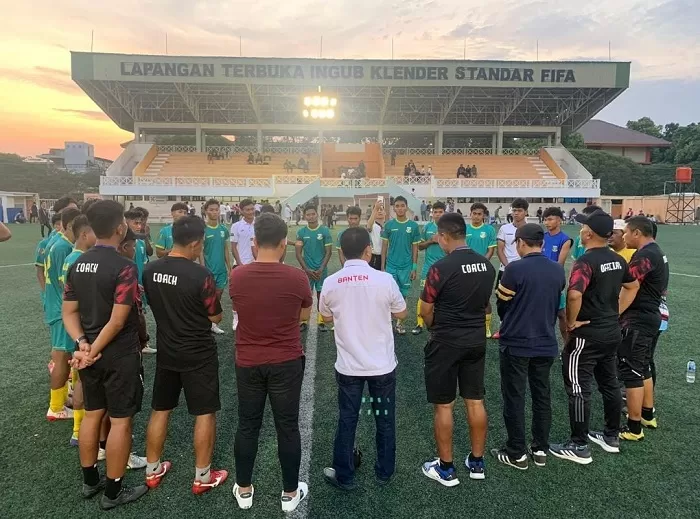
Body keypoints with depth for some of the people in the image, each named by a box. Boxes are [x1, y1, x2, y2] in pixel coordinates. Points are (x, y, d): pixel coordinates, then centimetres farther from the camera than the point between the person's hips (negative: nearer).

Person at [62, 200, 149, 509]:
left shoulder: (78, 264, 3)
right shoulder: (124, 267, -21)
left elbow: (69, 312, 5)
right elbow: (118, 321, -22)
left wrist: (82, 344, -5)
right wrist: (94, 351, -12)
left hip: (89, 351, 8)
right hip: (120, 355, -8)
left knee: (92, 414, 20)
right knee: (120, 421, 6)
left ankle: (90, 481, 35)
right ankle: (113, 492, 19)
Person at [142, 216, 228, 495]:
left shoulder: (150, 270, -4)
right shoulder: (201, 275, -22)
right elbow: (215, 317, -11)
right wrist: (216, 296, 5)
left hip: (166, 352, 6)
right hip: (199, 354, -6)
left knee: (160, 410, 19)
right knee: (205, 413, 8)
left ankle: (152, 471, 32)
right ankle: (203, 477, 19)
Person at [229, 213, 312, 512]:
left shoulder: (237, 277, -9)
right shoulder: (297, 278, -15)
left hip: (247, 362, 2)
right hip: (286, 363, -2)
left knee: (247, 426, 16)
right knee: (287, 428, 11)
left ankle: (244, 490, 32)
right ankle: (290, 493, 26)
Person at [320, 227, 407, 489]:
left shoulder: (330, 283, -9)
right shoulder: (384, 280, -14)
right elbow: (401, 314, 1)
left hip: (348, 366, 1)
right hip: (382, 365, -1)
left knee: (347, 420, 14)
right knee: (385, 419, 16)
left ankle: (344, 476, 27)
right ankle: (384, 472, 32)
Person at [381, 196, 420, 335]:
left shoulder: (413, 226, -1)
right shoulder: (388, 225, 0)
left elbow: (415, 248, 4)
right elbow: (384, 246, 4)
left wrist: (414, 267, 0)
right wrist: (382, 267, 1)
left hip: (406, 267, 0)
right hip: (391, 266, 0)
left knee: (403, 295, 9)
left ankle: (400, 322, 22)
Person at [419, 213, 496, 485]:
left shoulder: (442, 267, -19)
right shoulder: (487, 266, 2)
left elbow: (426, 310, -10)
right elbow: (484, 302, 12)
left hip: (446, 343, -6)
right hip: (477, 340, 6)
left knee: (444, 406, 6)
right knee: (475, 402, 15)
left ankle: (445, 469, 17)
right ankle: (477, 462, 28)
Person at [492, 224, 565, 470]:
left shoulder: (514, 269, -17)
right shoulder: (558, 270, 0)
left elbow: (501, 305, -6)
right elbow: (557, 305, 11)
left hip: (516, 343, -5)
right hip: (546, 343, 5)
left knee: (514, 399, 6)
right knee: (542, 396, 16)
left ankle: (517, 453, 16)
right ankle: (541, 449, 27)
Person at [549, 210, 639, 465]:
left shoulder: (586, 261, -21)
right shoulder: (617, 260, 6)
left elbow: (574, 295, -36)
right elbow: (633, 286, 22)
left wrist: (571, 322, -19)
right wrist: (615, 313, 17)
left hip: (587, 335, -9)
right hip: (612, 332, 9)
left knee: (579, 389, 1)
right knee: (610, 385, 19)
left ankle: (579, 447, 9)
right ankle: (611, 436, 33)